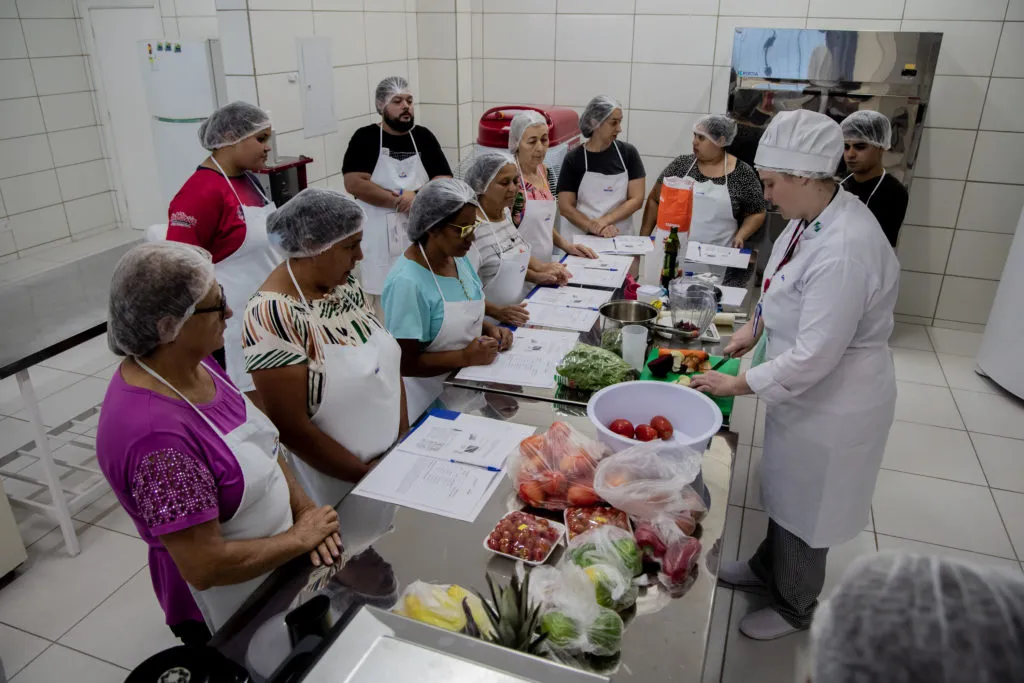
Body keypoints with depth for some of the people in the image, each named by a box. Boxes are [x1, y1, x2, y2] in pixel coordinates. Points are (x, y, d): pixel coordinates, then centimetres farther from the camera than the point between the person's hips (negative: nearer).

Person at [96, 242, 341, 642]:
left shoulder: (194, 363, -7)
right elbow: (204, 566, -31)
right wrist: (300, 538, -19)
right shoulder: (155, 433, -34)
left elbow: (259, 445, 3)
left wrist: (304, 508, -9)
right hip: (233, 613, -8)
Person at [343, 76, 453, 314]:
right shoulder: (365, 138, 0)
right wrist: (402, 200, -13)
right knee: (383, 301, -3)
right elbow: (353, 184, -13)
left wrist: (417, 196, -15)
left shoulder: (423, 137, 10)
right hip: (379, 236, -3)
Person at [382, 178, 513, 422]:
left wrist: (489, 329, -1)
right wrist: (466, 357, -23)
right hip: (431, 404, -7)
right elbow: (403, 363, -21)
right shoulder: (407, 283, -23)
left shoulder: (458, 257, 2)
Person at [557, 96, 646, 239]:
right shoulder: (573, 159, -1)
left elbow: (636, 199, 0)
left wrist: (605, 220, -13)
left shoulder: (628, 153, 3)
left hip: (620, 238, 1)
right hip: (582, 237, -1)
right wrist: (594, 227, -17)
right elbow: (565, 207, -3)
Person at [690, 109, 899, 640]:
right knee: (784, 489, 27)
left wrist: (737, 385, -20)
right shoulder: (814, 216, -5)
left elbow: (813, 357, -31)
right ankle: (768, 566, 53)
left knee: (805, 506, 14)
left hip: (832, 406, -8)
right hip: (804, 390, 9)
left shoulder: (843, 250, -35)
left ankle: (795, 607, 40)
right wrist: (756, 327, 2)